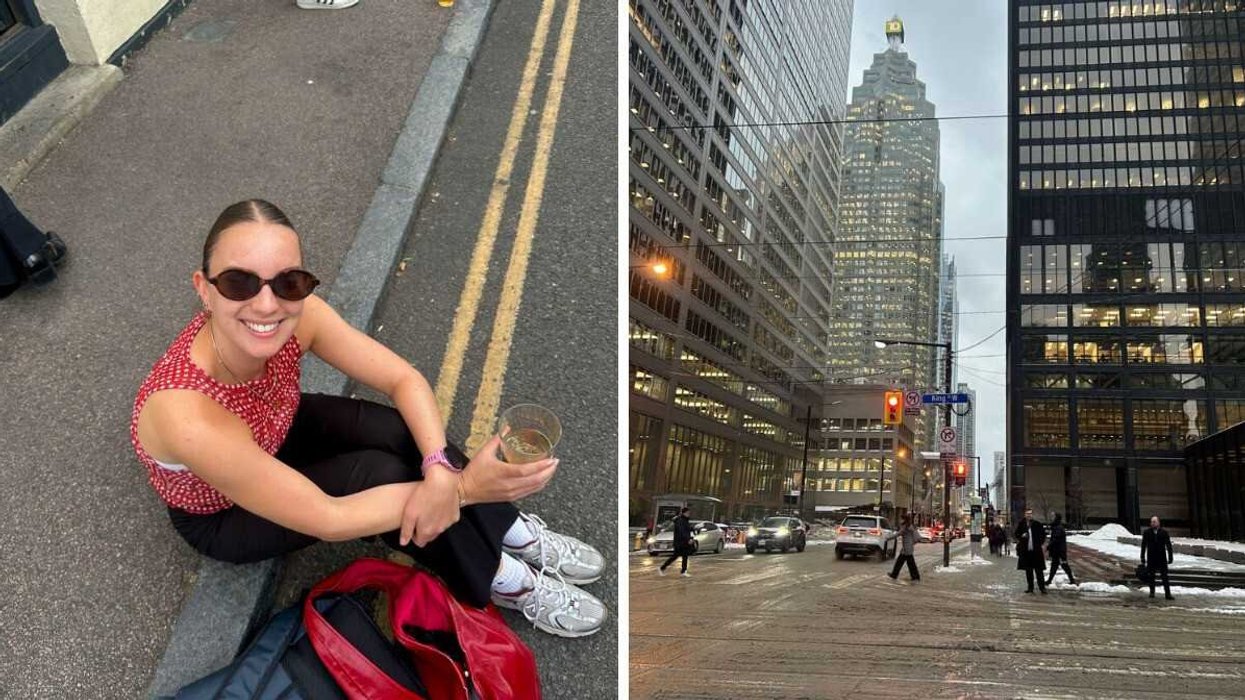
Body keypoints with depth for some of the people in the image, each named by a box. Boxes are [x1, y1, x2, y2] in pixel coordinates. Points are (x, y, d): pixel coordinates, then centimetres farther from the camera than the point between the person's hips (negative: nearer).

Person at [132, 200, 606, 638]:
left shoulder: (296, 314, -28)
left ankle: (516, 533, 2)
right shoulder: (187, 414, -43)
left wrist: (441, 469, -38)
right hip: (222, 518, -4)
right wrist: (462, 486, -37)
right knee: (377, 473, -25)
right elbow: (327, 520, -36)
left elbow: (405, 380, -19)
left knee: (402, 432, -19)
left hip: (279, 437, 5)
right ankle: (505, 581, -5)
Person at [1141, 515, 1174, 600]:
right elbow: (1143, 546, 4)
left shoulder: (1164, 532, 1)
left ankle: (1167, 594, -2)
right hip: (1151, 558, 1)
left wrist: (1170, 557, -2)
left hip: (1162, 558, -1)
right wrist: (1143, 559, 3)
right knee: (1151, 576, 7)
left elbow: (1168, 545, 3)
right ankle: (1152, 592, 18)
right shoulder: (1146, 533, 2)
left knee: (1165, 576, -2)